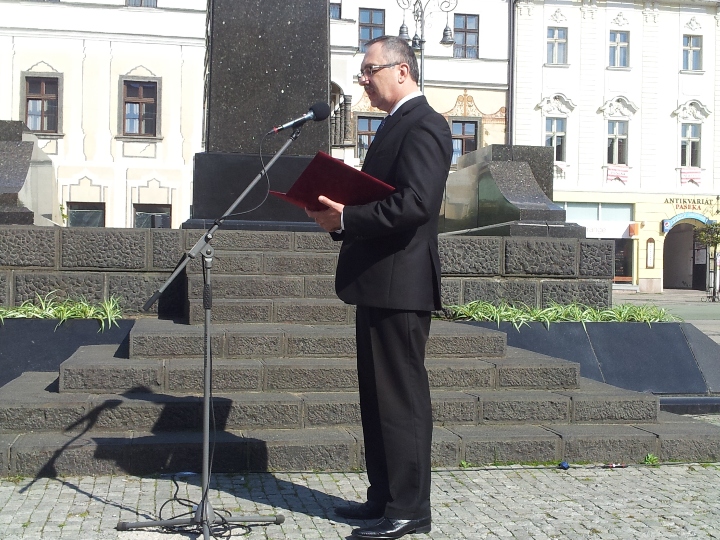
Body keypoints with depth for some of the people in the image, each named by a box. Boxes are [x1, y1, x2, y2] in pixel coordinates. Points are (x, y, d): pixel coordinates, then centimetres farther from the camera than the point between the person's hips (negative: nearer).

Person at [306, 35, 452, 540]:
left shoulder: (423, 124, -12)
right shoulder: (398, 123, 20)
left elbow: (415, 204, -25)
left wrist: (347, 218, -20)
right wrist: (339, 215, 5)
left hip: (400, 285, -11)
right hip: (378, 284, 11)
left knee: (402, 396, -4)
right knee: (378, 395, 15)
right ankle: (385, 497, 26)